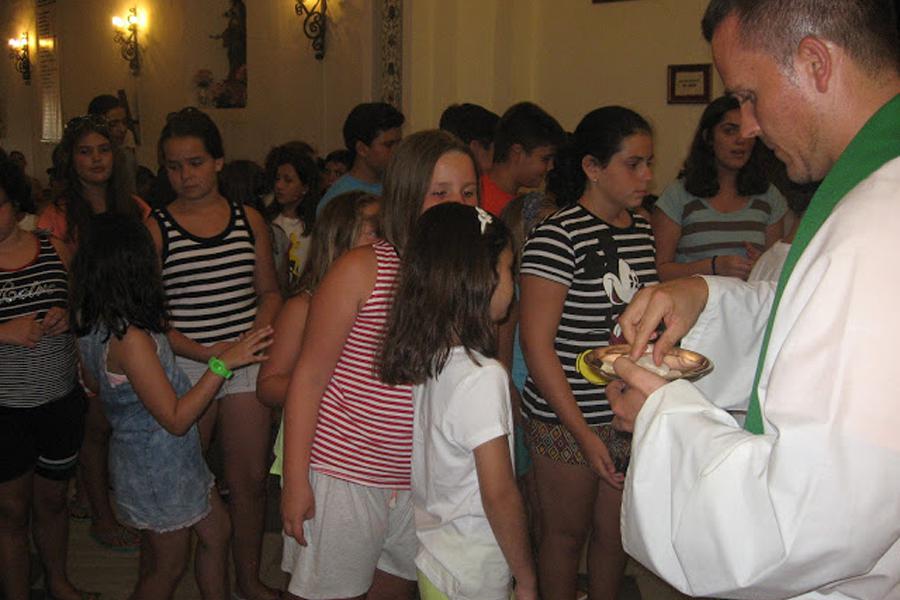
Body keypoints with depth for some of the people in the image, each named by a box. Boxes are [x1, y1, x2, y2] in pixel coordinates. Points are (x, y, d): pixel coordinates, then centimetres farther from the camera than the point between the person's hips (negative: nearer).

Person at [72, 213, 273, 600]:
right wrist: (223, 363, -28)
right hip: (159, 465, -9)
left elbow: (93, 380, 16)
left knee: (216, 531, 21)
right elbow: (175, 419, -27)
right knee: (167, 567, 13)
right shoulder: (131, 338, -32)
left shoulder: (92, 324, -5)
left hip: (138, 451, 9)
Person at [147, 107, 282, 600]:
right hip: (183, 368, -2)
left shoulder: (250, 221, 6)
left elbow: (270, 291, 12)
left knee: (250, 481, 8)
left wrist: (254, 337, -7)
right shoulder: (155, 228, -2)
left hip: (246, 362, 2)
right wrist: (204, 352, -15)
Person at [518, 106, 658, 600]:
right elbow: (536, 343, -16)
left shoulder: (641, 230, 8)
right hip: (567, 418, -6)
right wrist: (582, 432, -18)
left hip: (630, 414, 6)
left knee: (615, 532, 17)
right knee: (566, 533, 12)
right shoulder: (557, 235, -15)